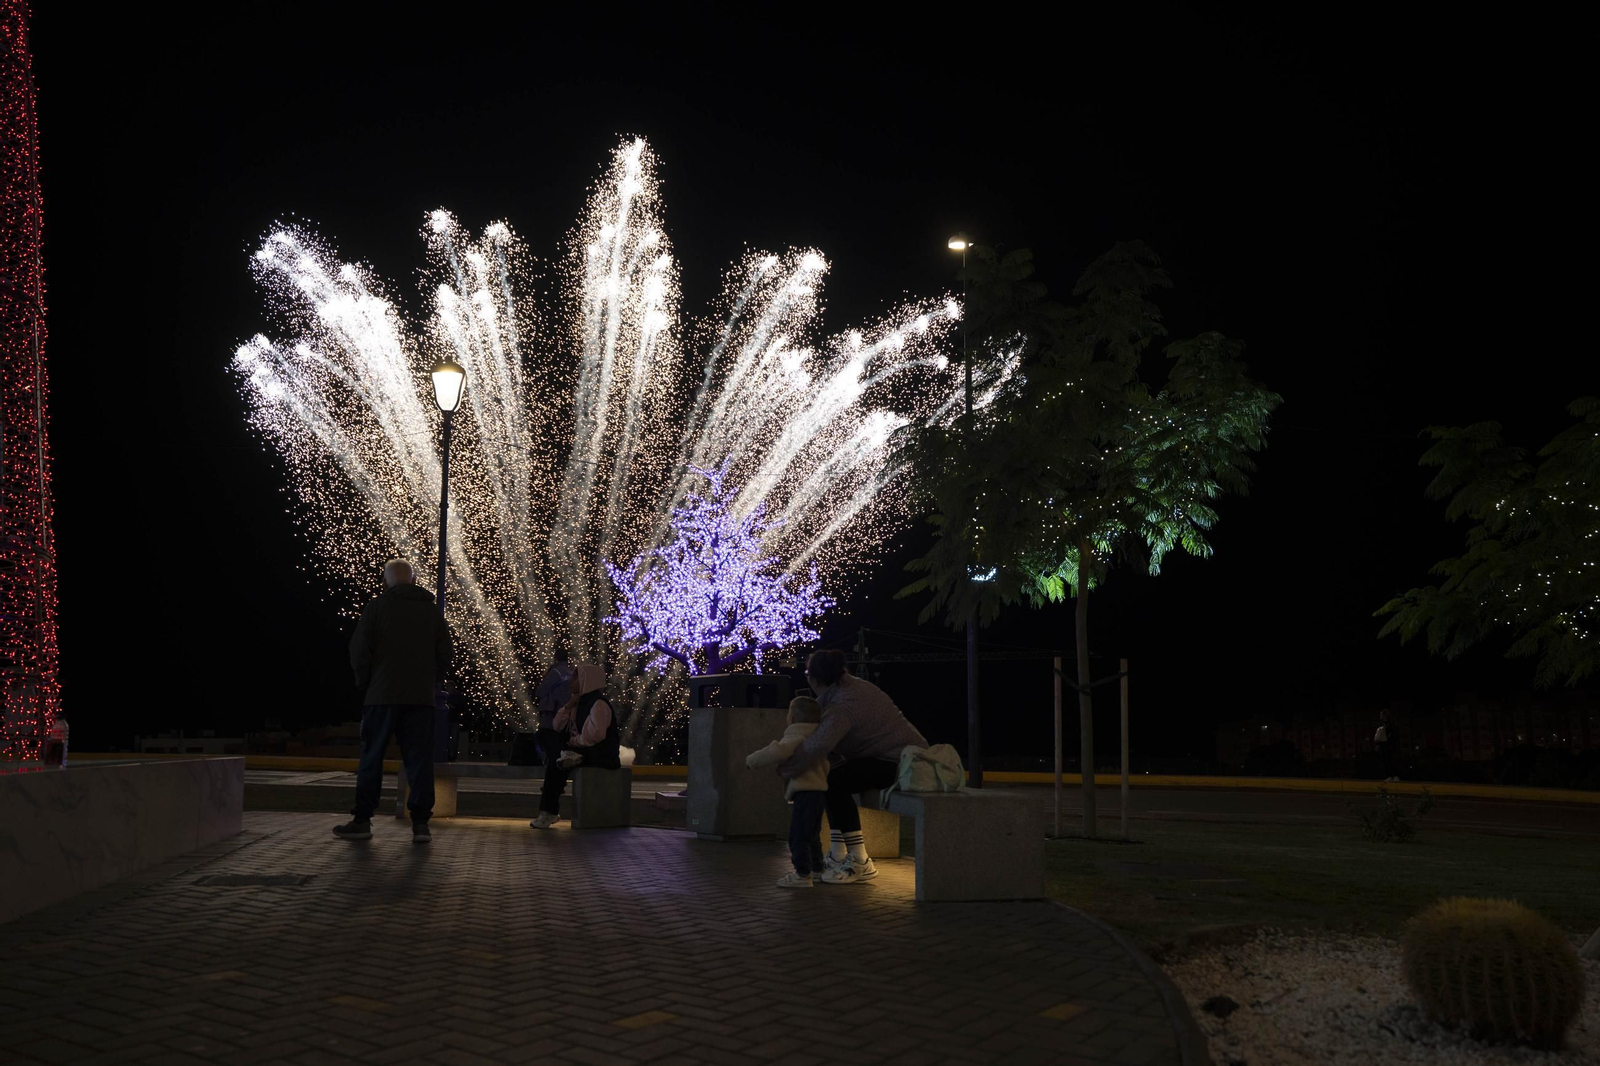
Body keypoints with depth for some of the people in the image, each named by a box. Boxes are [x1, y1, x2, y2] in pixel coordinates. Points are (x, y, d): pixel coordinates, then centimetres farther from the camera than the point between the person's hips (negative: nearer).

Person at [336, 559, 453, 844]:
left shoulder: (376, 607, -1)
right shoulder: (432, 611, 9)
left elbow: (359, 651, -4)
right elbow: (444, 656, 8)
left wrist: (366, 682, 9)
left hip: (383, 695, -2)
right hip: (421, 697, 2)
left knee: (371, 758, 6)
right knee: (419, 760, 3)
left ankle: (362, 820, 8)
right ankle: (420, 823, 0)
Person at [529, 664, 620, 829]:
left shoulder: (599, 704, -15)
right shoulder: (580, 702, 13)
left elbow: (594, 736, -26)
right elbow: (556, 727, 10)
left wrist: (574, 741, -11)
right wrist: (568, 707, -3)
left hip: (602, 754, -9)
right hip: (584, 750, 9)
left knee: (556, 760, -20)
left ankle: (549, 811, -16)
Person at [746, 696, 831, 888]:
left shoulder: (795, 737, -13)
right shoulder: (814, 735, 19)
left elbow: (777, 752, -31)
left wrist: (753, 760, -17)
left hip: (806, 792, -11)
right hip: (817, 790, 11)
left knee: (798, 835, -8)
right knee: (811, 835, 23)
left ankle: (802, 874, -8)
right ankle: (818, 869, 33)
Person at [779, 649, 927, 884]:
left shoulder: (842, 707, -23)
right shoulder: (850, 685, 7)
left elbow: (817, 745, -39)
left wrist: (783, 768, -25)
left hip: (902, 761, -11)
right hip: (904, 754, 11)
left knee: (836, 782, -20)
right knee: (831, 779, 13)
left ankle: (860, 862, -17)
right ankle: (838, 854, 14)